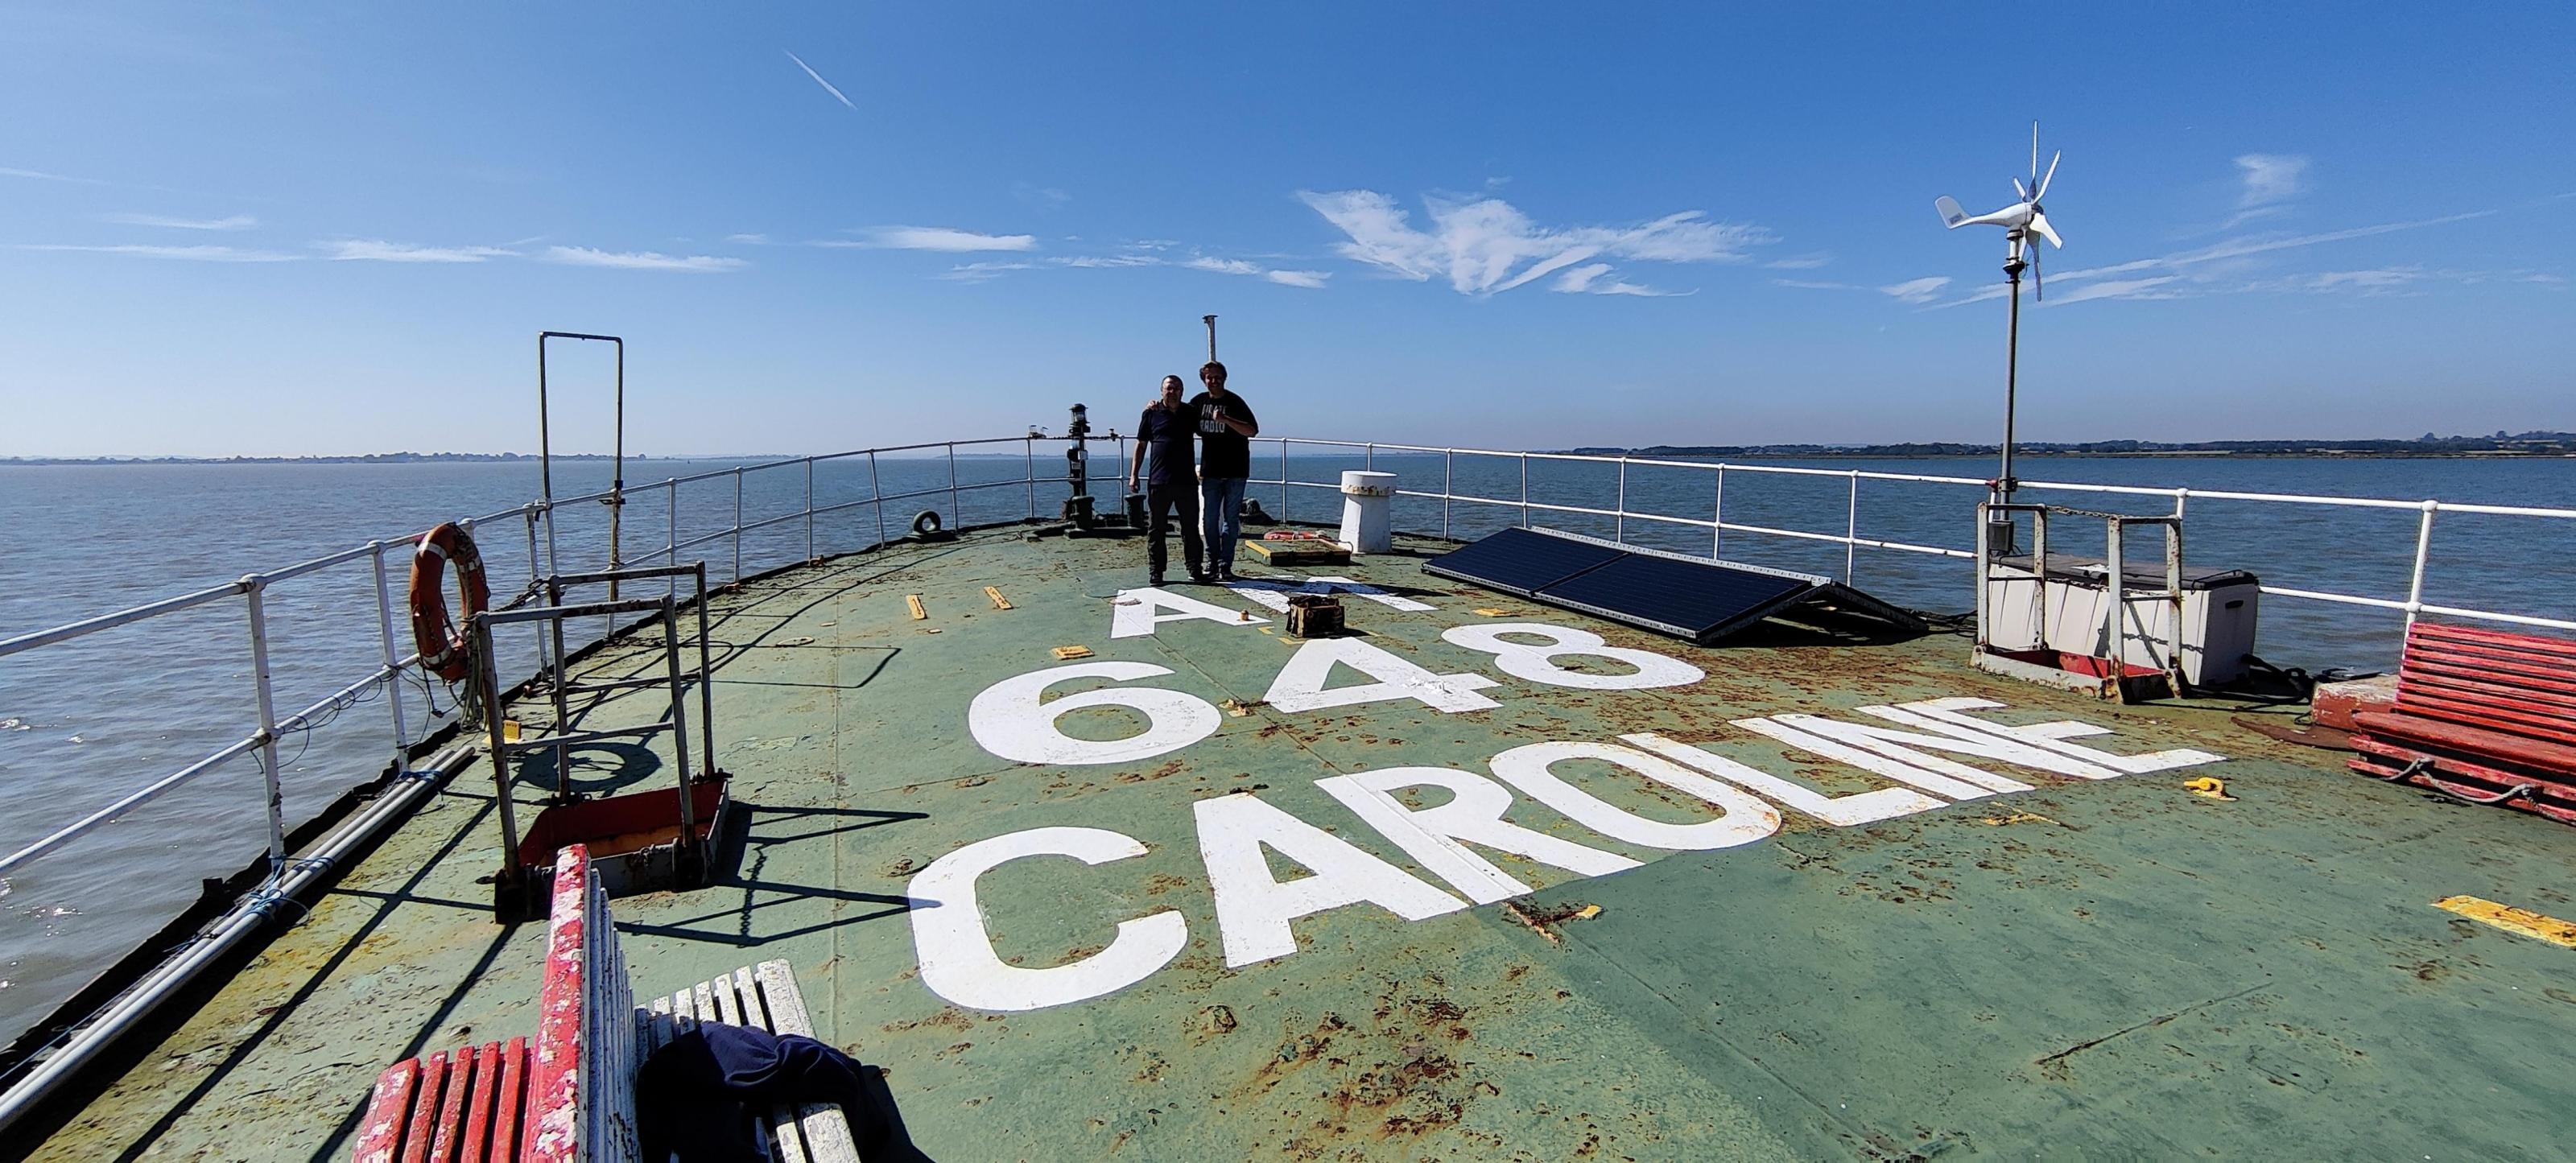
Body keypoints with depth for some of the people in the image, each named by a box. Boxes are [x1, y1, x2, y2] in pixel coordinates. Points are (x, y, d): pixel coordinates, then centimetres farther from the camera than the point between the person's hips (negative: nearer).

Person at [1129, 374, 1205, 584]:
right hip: (1158, 481, -1)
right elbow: (1141, 445, 7)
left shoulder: (1191, 413, 9)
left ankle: (1195, 569, 14)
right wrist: (1133, 475, 2)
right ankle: (1156, 572, 11)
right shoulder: (1152, 413, 4)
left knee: (1191, 528, 6)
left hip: (1186, 480, 2)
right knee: (1156, 529, 3)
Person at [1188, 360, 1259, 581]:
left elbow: (1252, 431, -17)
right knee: (1209, 519, 6)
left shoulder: (1234, 402, -7)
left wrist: (1225, 419, -27)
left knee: (1231, 519, 0)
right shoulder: (1199, 401, 7)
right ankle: (1213, 562, 16)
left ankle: (1225, 565, 3)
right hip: (1210, 471, 4)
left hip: (1235, 471, -4)